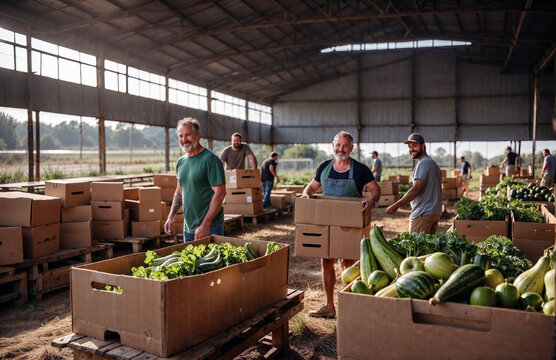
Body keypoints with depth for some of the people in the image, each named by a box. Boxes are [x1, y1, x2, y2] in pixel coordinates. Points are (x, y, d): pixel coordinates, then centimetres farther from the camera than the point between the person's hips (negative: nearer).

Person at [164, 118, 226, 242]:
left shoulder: (210, 159, -13)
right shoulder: (181, 162, 10)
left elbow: (220, 193, -19)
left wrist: (205, 224, -22)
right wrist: (171, 216, 9)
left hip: (210, 227, -7)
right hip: (188, 227, 7)